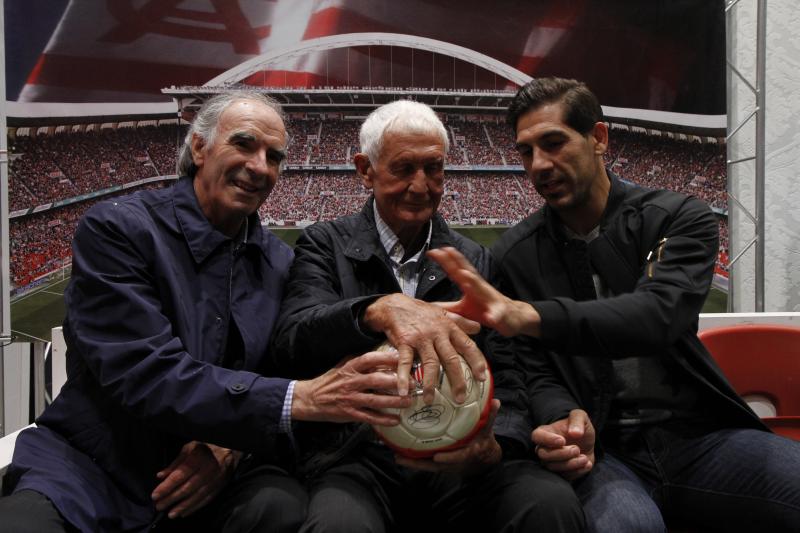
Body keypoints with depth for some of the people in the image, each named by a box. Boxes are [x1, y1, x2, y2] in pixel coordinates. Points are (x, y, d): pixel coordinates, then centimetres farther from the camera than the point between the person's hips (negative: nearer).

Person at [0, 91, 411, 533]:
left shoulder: (279, 262, 6)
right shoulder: (114, 229, -10)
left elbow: (284, 374, 6)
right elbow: (145, 376, -21)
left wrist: (235, 445, -17)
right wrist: (297, 398, -29)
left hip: (219, 470, 4)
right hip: (98, 463, -3)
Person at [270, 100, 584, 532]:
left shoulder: (475, 261, 14)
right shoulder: (325, 245, 6)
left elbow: (504, 376, 8)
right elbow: (291, 341, -12)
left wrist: (495, 447, -16)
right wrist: (379, 310, -33)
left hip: (458, 460, 3)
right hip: (358, 459, -2)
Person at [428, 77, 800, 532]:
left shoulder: (680, 220, -1)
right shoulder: (515, 255, 2)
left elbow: (657, 315, -21)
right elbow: (537, 374, 3)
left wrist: (528, 315, -37)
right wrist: (566, 422, -22)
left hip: (697, 437, 1)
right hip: (602, 447, -1)